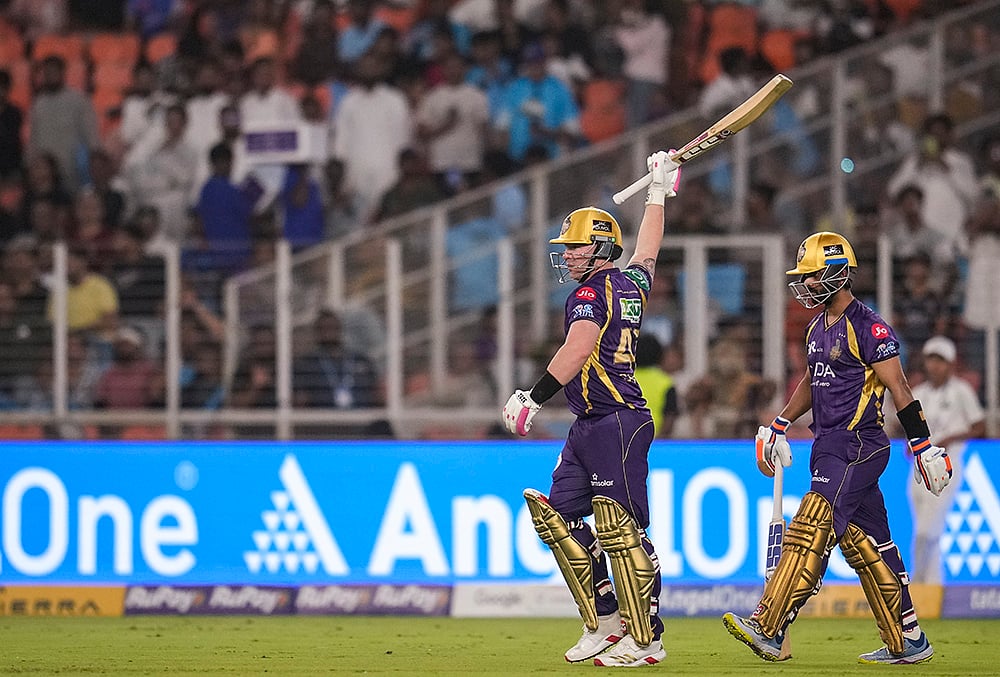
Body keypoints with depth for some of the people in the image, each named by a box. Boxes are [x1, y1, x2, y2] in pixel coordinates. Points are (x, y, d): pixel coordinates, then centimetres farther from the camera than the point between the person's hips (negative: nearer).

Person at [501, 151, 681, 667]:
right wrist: (658, 192, 46)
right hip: (589, 427, 10)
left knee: (620, 529, -11)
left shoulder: (590, 294, -11)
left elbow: (577, 351, -24)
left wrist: (535, 397, -25)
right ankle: (605, 621, 14)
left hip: (618, 423, -10)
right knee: (558, 514, 11)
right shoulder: (632, 284, 15)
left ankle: (646, 640, -11)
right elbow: (647, 250, 34)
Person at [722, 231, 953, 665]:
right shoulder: (818, 329, 15)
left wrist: (923, 447, -13)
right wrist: (778, 426, 23)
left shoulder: (868, 328, -13)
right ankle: (907, 643, 16)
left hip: (859, 446, -9)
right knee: (865, 544, 10)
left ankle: (768, 629, -20)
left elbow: (899, 390, -13)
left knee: (810, 531, -15)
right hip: (829, 446, 9)